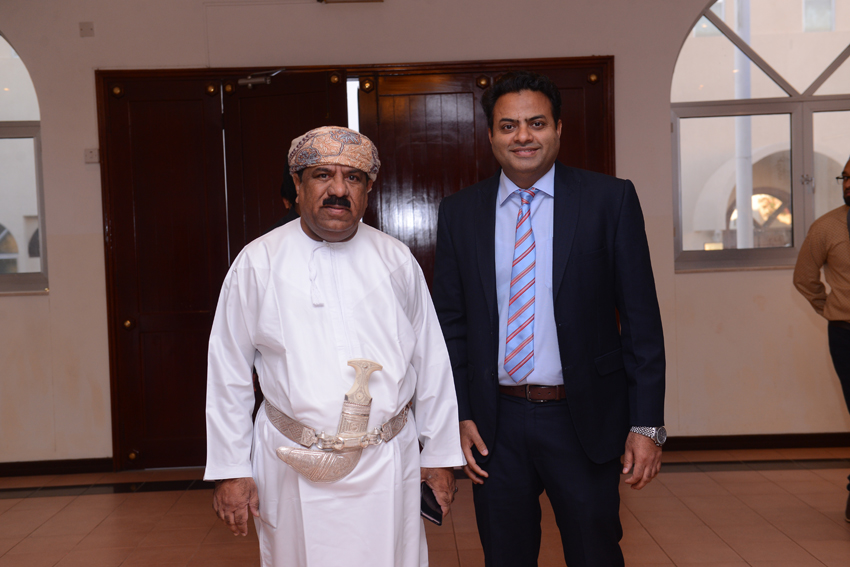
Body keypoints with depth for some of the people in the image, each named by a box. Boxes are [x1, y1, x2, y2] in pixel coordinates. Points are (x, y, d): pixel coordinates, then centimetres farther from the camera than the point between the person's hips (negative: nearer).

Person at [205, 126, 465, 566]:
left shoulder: (397, 261, 3)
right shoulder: (258, 262, -3)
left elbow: (431, 363, 6)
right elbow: (229, 374, 0)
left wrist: (440, 455, 8)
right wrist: (230, 471, 0)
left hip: (389, 463, 2)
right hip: (294, 467, -1)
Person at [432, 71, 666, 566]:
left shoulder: (610, 200, -4)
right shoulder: (459, 213, 4)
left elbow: (641, 317, -4)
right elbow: (451, 322, 7)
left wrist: (647, 422, -8)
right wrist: (460, 415, 0)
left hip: (583, 419, -2)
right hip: (494, 424, 2)